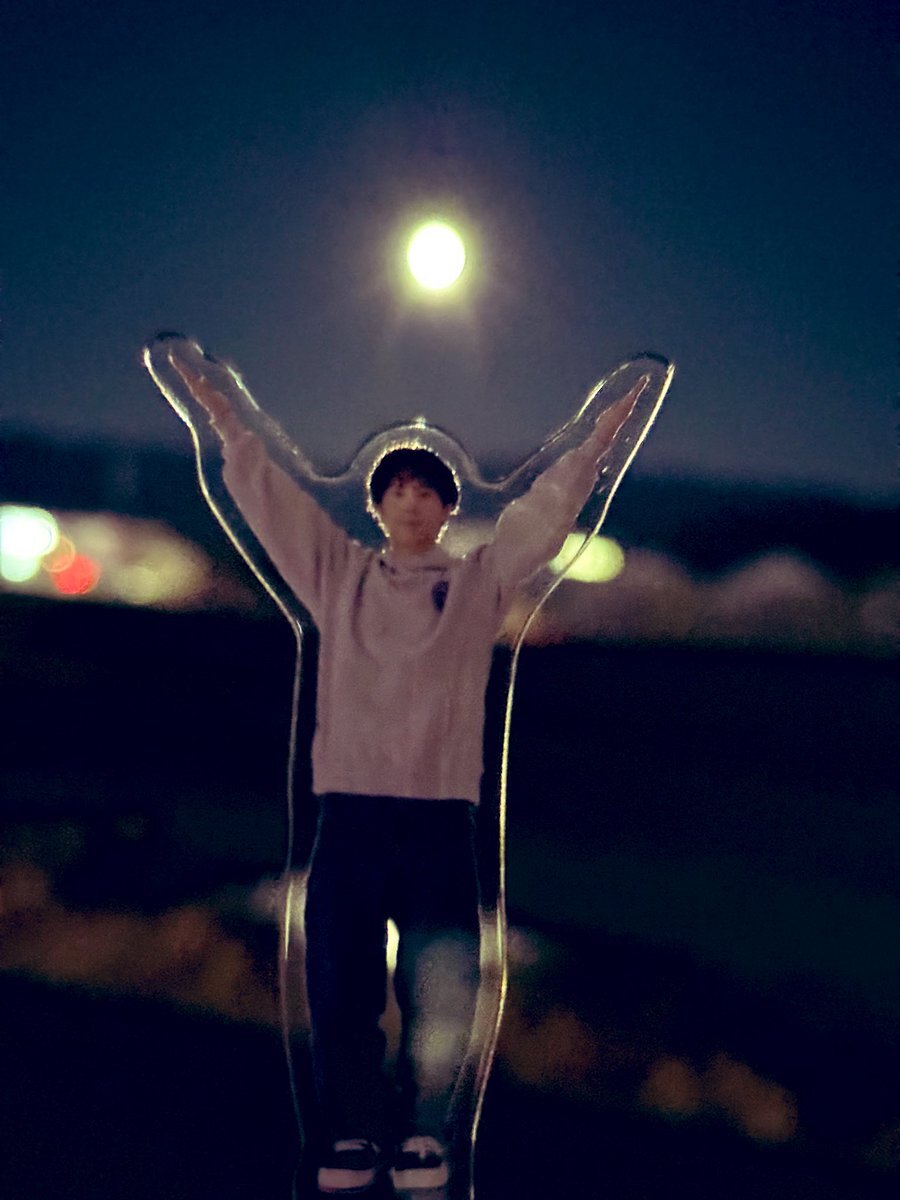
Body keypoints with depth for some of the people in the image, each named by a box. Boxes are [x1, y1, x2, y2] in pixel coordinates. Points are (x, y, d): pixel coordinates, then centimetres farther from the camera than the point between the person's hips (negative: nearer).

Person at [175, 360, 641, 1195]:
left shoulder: (479, 582, 11)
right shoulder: (340, 574, 13)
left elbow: (545, 513, 8)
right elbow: (271, 498, 12)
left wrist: (598, 442, 3)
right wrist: (223, 418, 10)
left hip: (440, 815, 0)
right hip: (349, 810, 1)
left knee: (442, 994, -2)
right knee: (340, 991, 1)